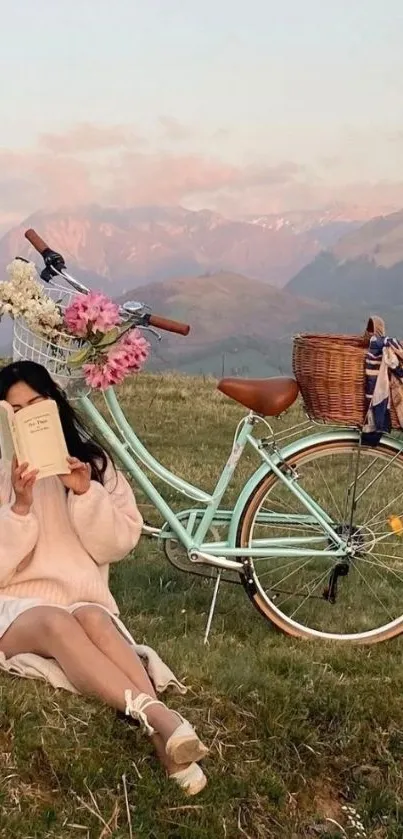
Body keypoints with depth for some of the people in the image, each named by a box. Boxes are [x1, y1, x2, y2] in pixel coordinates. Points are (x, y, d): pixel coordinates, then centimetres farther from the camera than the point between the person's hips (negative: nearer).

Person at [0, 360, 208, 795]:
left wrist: (86, 493, -15)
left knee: (94, 620, -35)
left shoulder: (92, 462, 8)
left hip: (83, 598, 2)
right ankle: (154, 714, -55)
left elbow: (118, 544, 0)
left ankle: (162, 738, -52)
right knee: (56, 624, -37)